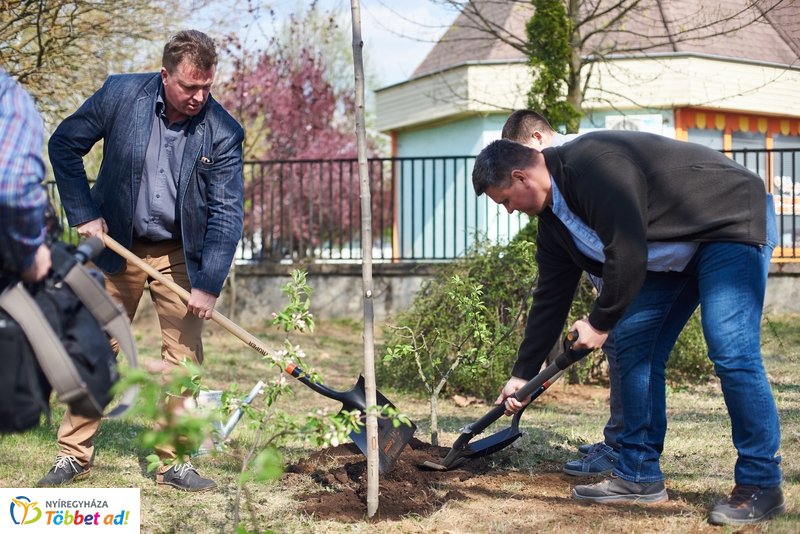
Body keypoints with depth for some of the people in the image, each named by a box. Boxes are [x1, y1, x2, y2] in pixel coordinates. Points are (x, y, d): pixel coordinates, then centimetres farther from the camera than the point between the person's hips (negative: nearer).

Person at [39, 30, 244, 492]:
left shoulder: (224, 132, -14)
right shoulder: (121, 94, -13)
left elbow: (228, 211, -15)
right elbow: (65, 145, -2)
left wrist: (208, 284, -22)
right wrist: (83, 213, -9)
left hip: (179, 254, 0)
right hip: (116, 245, 0)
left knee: (185, 355, -1)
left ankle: (175, 462, 11)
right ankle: (75, 455, 17)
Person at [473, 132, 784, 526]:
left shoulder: (593, 165, -28)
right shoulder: (553, 217, 3)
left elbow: (628, 255, -31)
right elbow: (551, 296, 10)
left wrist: (601, 323, -17)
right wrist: (522, 374, 13)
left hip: (731, 224, -10)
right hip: (673, 253, 10)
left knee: (732, 353, -18)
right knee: (633, 345, 3)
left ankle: (760, 486, -8)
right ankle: (639, 476, 9)